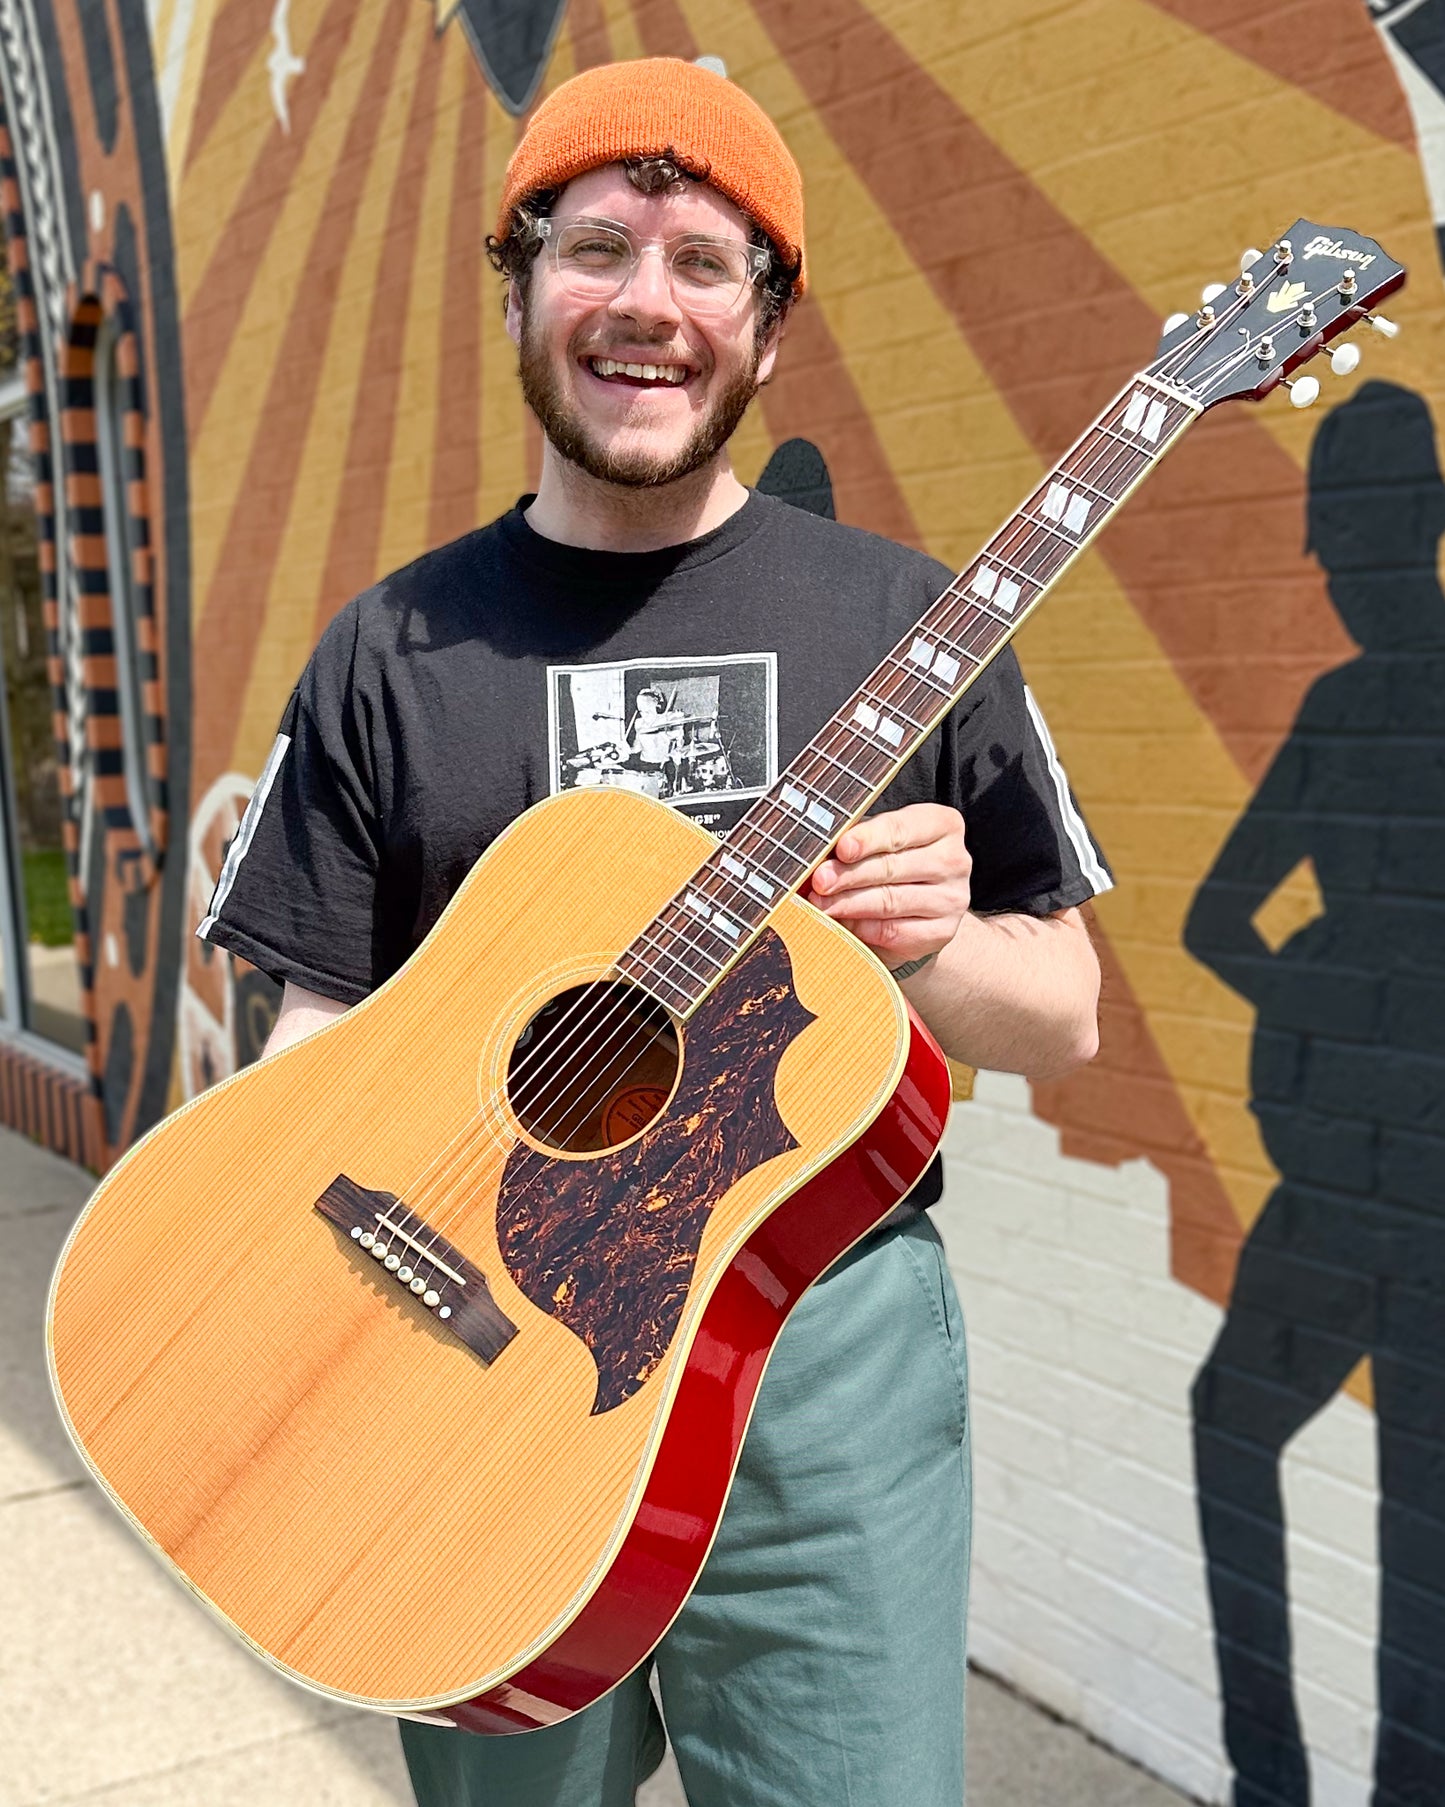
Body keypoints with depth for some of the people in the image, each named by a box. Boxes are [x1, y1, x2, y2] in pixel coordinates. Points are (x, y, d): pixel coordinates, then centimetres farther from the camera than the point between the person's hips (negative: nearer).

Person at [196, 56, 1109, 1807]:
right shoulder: (392, 649, 2)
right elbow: (323, 1029, 3)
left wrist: (932, 939, -17)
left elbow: (1062, 1022, 3)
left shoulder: (897, 619, 0)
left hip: (826, 1358, 0)